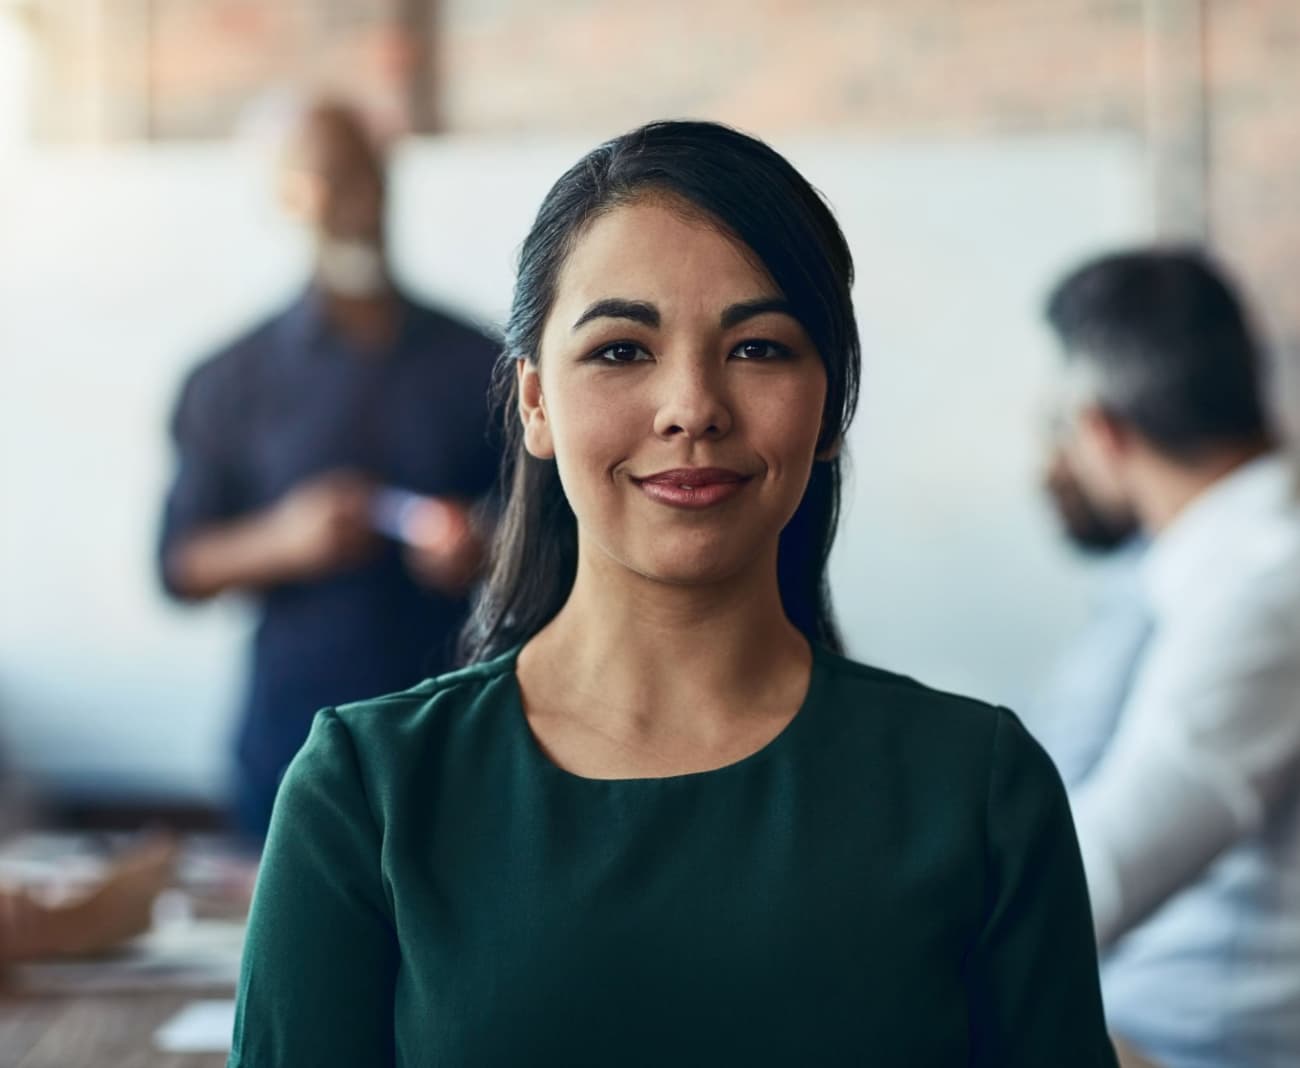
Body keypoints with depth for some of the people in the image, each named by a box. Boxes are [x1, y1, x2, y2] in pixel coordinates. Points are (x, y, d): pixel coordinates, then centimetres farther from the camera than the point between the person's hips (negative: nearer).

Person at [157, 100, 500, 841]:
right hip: (295, 743, 0)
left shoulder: (478, 367, 6)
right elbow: (182, 568, 5)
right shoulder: (233, 382, 5)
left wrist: (489, 552, -11)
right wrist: (281, 540, -14)